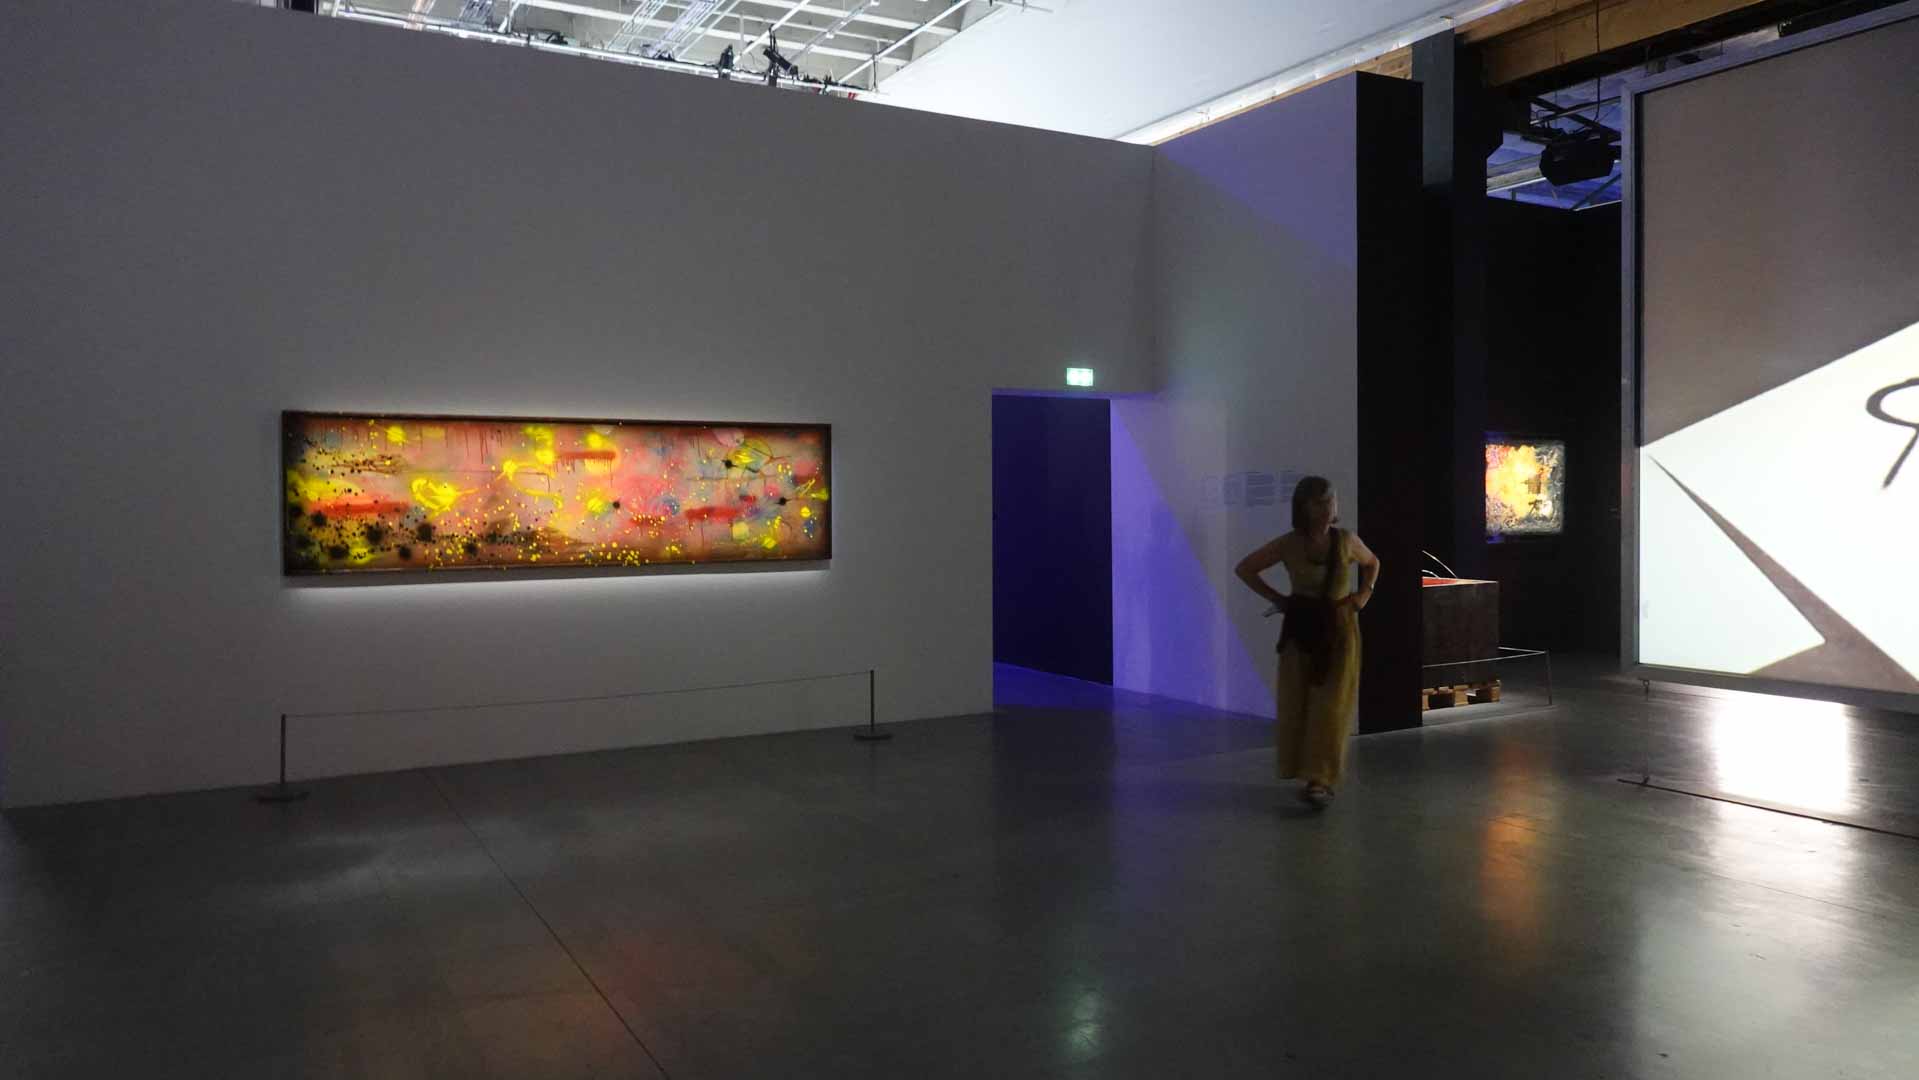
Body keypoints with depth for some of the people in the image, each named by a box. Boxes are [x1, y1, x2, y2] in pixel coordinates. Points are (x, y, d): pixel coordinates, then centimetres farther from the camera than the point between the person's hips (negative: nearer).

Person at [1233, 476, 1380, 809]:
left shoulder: (1347, 541, -3)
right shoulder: (1289, 545, -7)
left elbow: (1372, 563, 19)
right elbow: (1244, 568, 3)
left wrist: (1364, 593, 2)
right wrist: (1275, 598, -2)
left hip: (1340, 629, 0)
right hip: (1301, 629, 1)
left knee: (1331, 707, -7)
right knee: (1297, 704, 6)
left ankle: (1321, 781, -7)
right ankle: (1305, 771, 25)